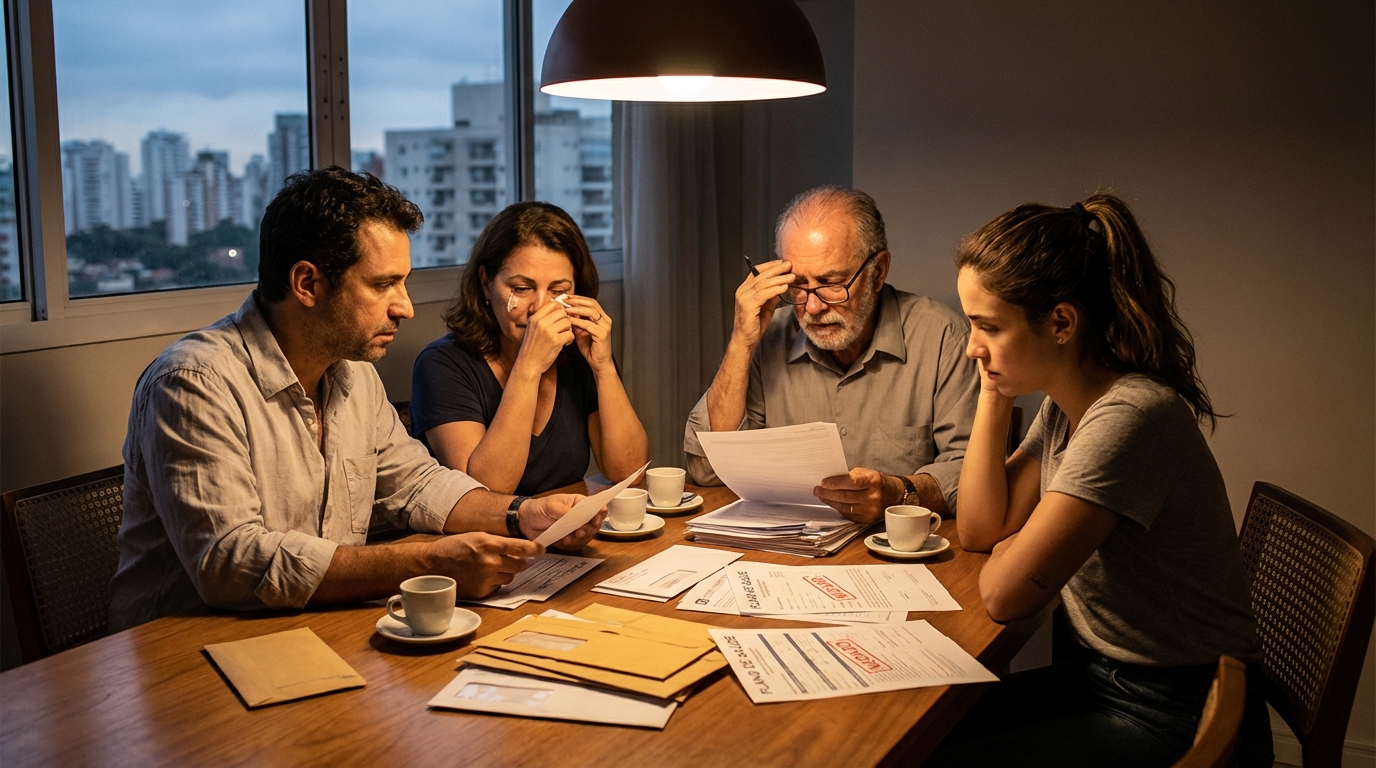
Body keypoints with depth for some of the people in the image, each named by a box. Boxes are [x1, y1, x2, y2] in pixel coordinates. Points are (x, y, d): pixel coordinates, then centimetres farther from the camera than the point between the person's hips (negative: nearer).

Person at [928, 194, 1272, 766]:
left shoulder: (1129, 418, -27)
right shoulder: (1063, 404, 3)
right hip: (1103, 675, 8)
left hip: (1179, 718, -8)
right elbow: (980, 527, 6)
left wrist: (1010, 549, -2)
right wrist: (994, 395, -1)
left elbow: (1005, 595, -25)